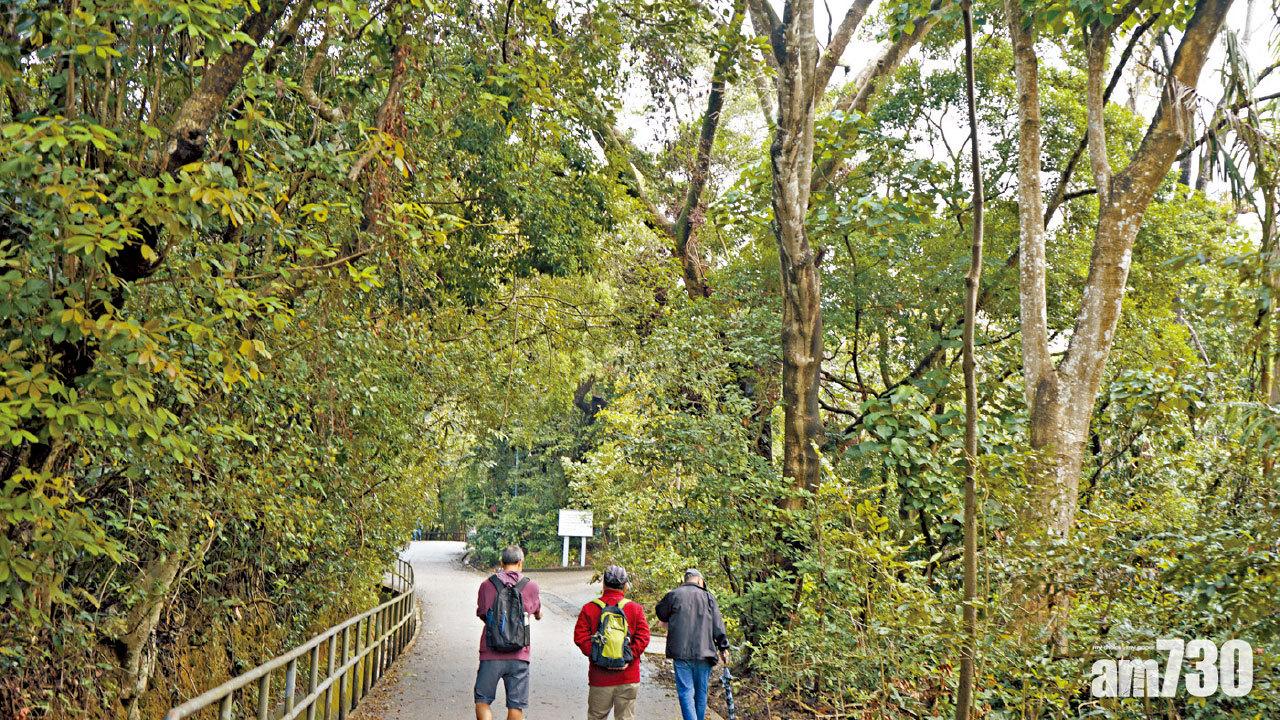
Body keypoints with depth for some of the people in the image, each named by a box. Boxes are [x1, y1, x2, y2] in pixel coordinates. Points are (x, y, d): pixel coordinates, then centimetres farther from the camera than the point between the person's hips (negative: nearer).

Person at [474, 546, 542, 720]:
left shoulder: (487, 585, -1)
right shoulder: (530, 586, 0)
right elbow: (538, 614, 18)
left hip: (490, 655, 0)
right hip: (518, 658, 0)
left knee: (482, 701, 11)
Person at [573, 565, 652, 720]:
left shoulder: (589, 608, 2)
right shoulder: (635, 609, 1)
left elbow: (580, 637, -5)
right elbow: (643, 637, -7)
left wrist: (594, 655, -4)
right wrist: (629, 658, -7)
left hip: (599, 678, 0)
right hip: (628, 678, 0)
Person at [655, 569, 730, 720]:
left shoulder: (674, 595, 2)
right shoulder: (708, 596, 5)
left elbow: (661, 613, 19)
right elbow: (718, 626, 3)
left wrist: (669, 622, 39)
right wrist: (723, 648, 9)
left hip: (681, 652, -1)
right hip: (704, 653, 1)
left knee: (686, 691, -3)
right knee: (701, 691, 13)